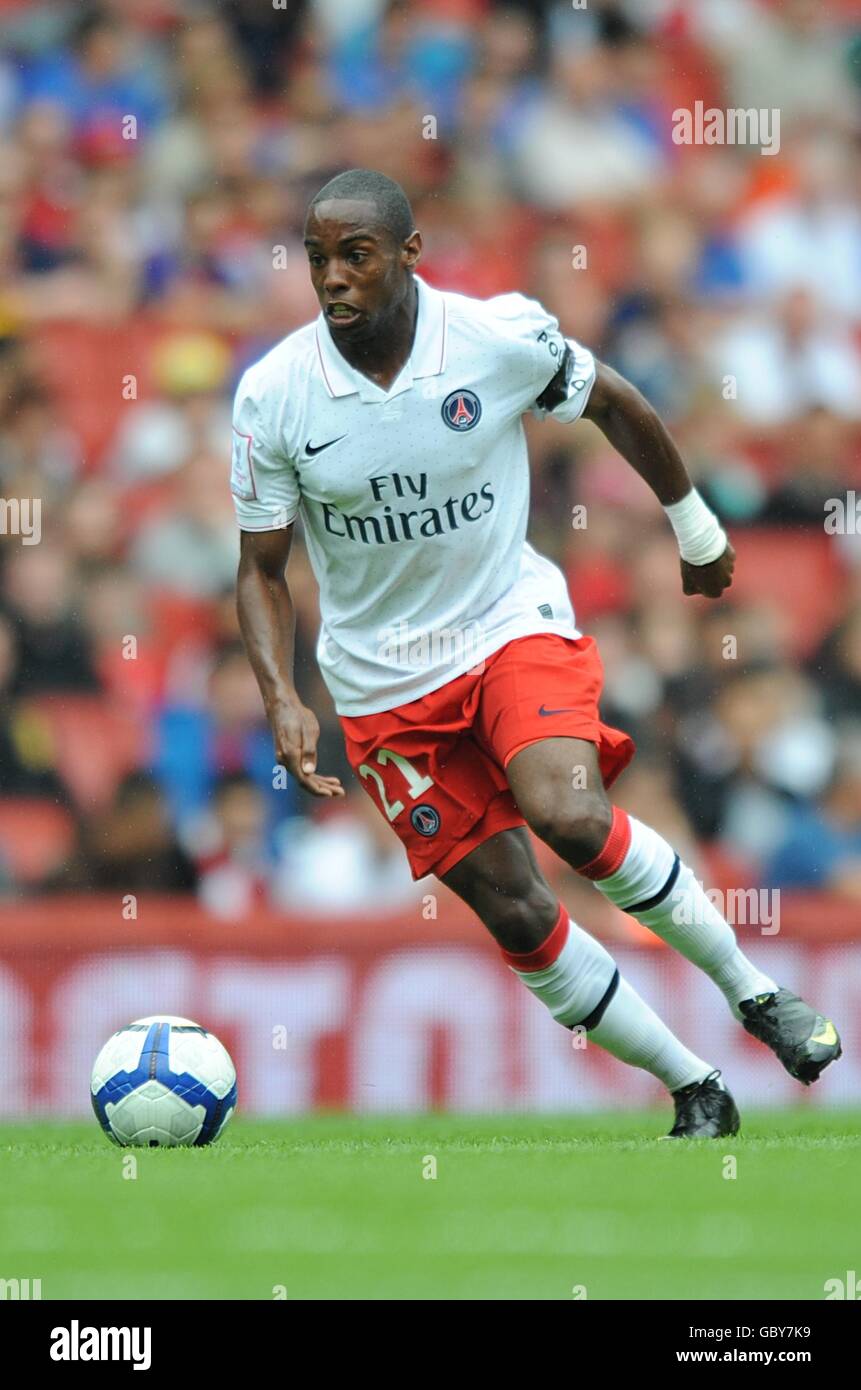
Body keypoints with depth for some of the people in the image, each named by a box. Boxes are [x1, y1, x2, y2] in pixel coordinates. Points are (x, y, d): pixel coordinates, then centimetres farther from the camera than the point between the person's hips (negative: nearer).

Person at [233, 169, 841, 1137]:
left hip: (511, 622, -2)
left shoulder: (503, 338, -15)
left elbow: (614, 406, 6)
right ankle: (695, 1092, 14)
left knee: (571, 817, -28)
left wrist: (696, 528, 18)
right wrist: (282, 703, -17)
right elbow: (261, 569, -2)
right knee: (514, 912, -2)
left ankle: (749, 987, -7)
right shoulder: (272, 395, -13)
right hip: (385, 683, 2)